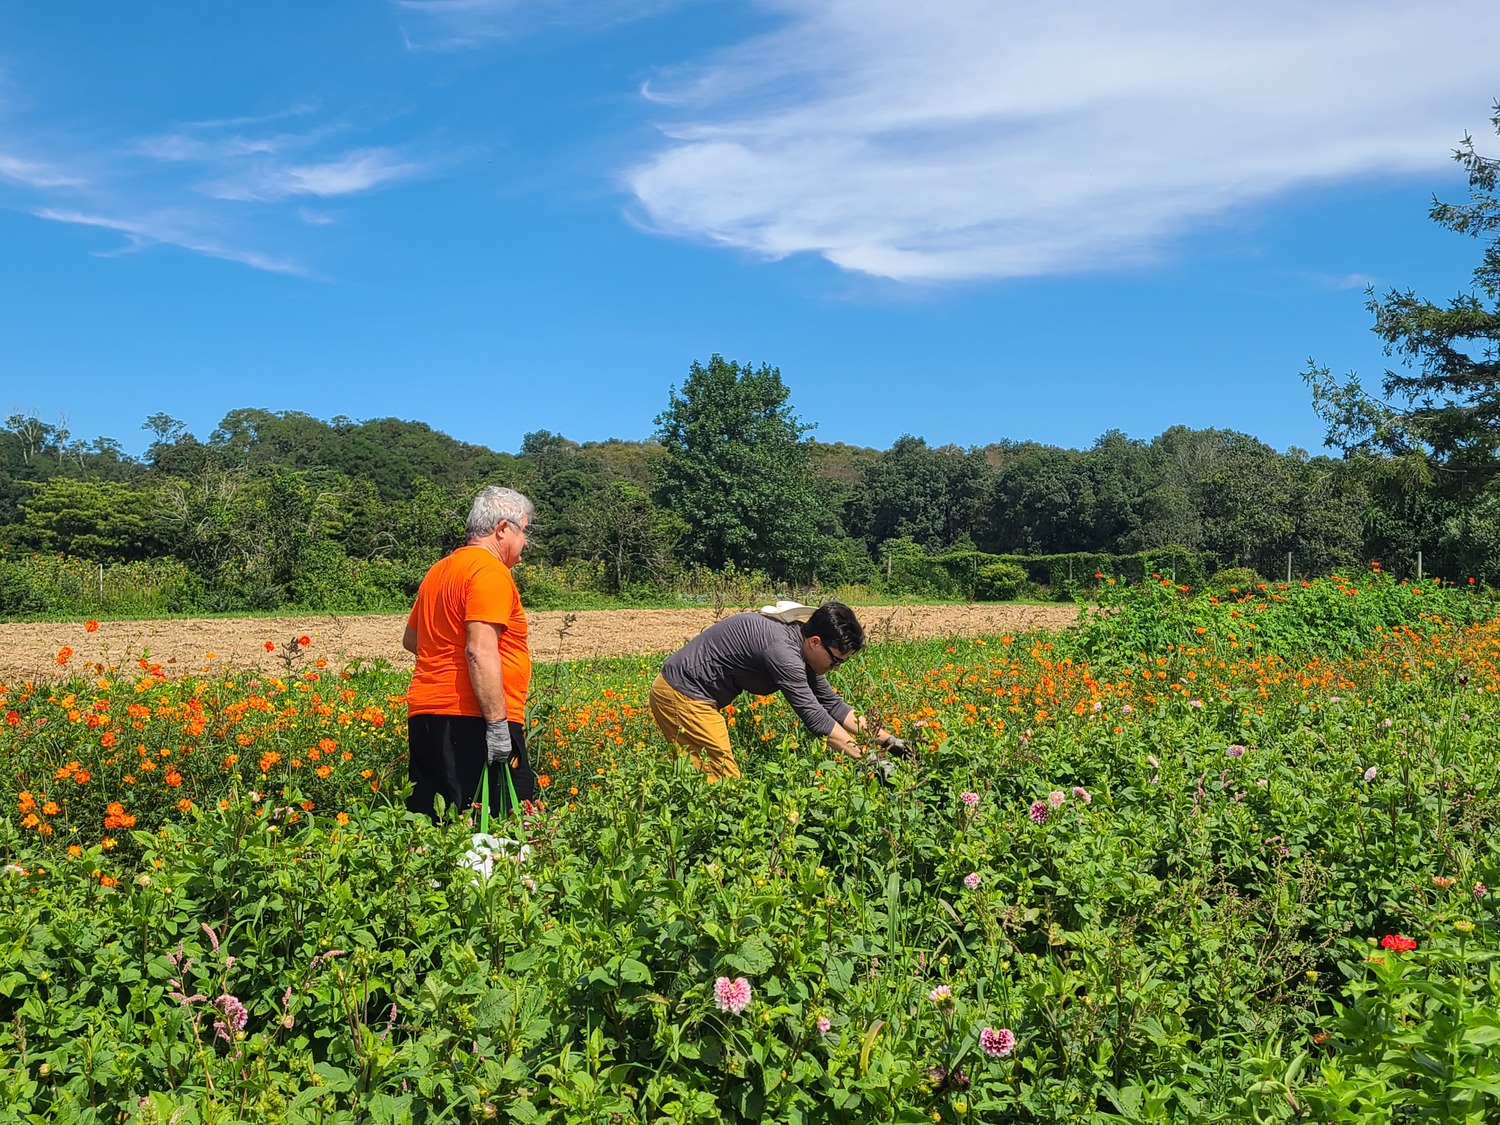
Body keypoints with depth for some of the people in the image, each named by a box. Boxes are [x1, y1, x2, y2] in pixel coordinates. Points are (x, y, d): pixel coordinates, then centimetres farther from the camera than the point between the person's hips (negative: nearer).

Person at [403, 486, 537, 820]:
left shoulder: (439, 570, 19)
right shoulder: (491, 572, -10)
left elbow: (410, 639, 30)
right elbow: (481, 650, -20)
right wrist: (498, 724, -21)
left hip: (424, 714, 10)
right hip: (471, 718, -10)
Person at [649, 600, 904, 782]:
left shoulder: (803, 652, 3)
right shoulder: (782, 649, -27)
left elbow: (833, 705, 9)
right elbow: (815, 717, -26)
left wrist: (885, 738, 5)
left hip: (689, 692, 10)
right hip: (683, 694, -10)